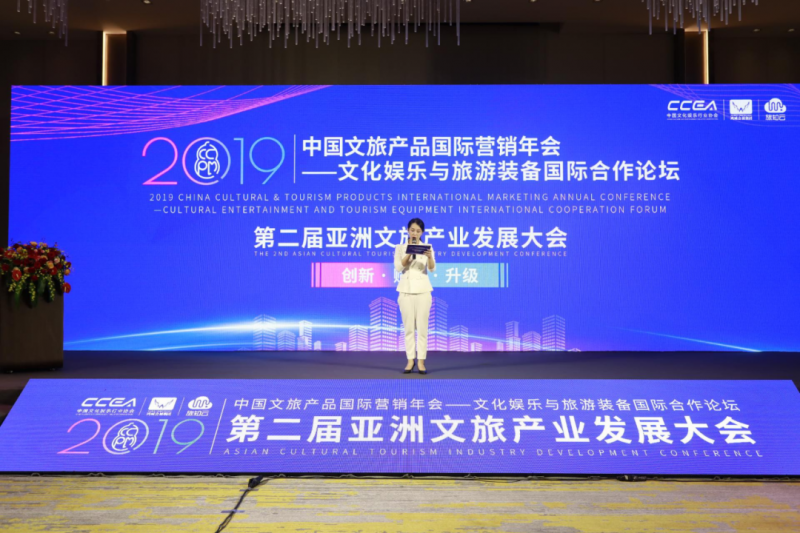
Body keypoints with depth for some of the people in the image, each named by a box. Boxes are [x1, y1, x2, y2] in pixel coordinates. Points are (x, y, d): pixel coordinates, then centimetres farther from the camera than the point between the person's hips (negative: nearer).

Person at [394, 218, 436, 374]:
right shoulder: (400, 248, 6)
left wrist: (430, 257, -29)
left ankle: (421, 361, 2)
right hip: (406, 289, 0)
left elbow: (432, 269, -9)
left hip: (422, 289, 0)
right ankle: (410, 360, 7)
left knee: (422, 326, -2)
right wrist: (409, 252, -19)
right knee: (408, 327, 1)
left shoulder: (427, 247, 5)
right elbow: (398, 267, -8)